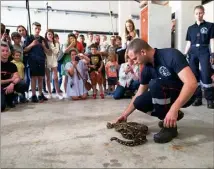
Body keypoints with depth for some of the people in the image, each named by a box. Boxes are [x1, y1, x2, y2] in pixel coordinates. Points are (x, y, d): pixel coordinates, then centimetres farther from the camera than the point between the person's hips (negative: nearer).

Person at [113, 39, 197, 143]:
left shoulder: (171, 55, -24)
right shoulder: (147, 68, -2)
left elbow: (192, 83, -34)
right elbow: (139, 94, 7)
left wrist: (173, 109, -41)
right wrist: (125, 114, 7)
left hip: (185, 95, -7)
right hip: (167, 95, 7)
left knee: (155, 84, -31)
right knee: (139, 102, -9)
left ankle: (170, 126, -14)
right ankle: (169, 117, 9)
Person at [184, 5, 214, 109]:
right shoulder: (190, 28, 16)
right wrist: (184, 55, 9)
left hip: (204, 51, -3)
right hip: (192, 52, 4)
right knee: (194, 76, 3)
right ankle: (198, 98, 12)